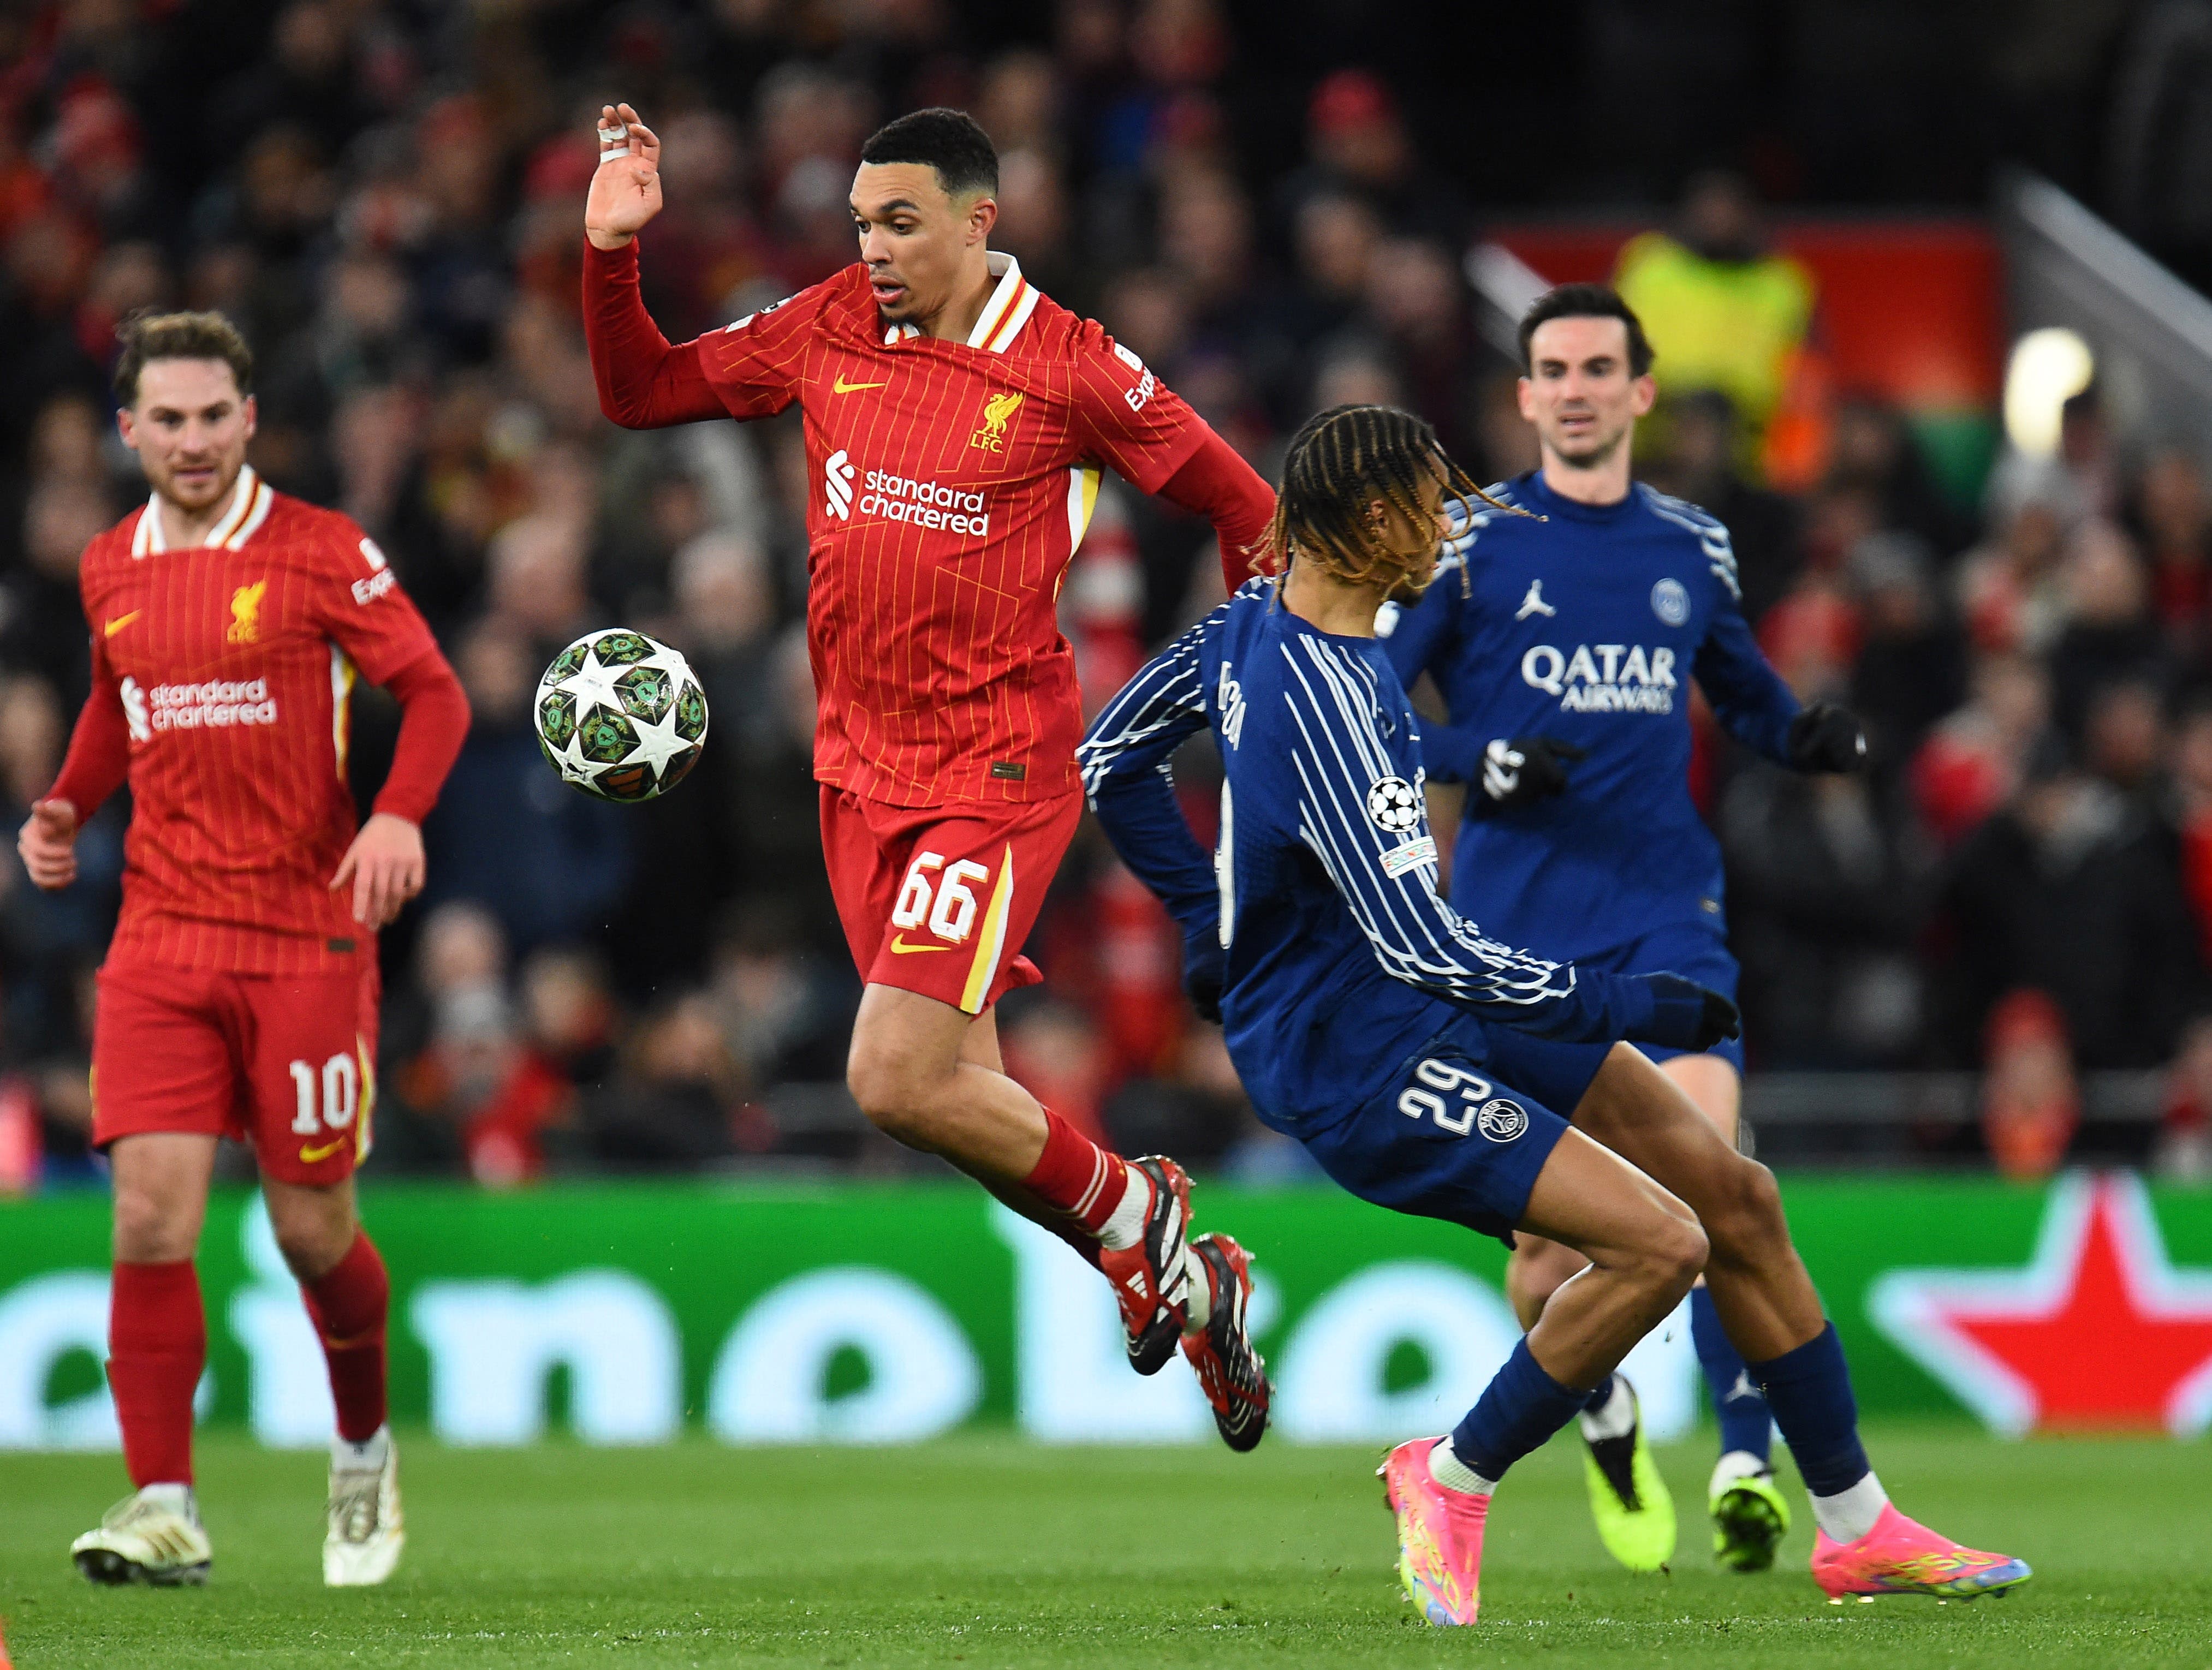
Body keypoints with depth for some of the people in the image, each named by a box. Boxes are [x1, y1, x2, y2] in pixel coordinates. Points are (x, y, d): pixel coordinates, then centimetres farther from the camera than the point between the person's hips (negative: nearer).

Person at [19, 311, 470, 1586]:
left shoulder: (324, 554, -4)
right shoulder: (110, 569, 10)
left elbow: (433, 690, -3)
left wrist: (401, 814, -20)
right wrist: (68, 805, 10)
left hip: (307, 931, -3)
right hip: (162, 939, 3)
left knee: (313, 1231, 4)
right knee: (151, 1217, -12)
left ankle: (366, 1450, 32)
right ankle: (166, 1511, -10)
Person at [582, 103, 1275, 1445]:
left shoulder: (1072, 370, -10)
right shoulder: (829, 331, 4)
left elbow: (1243, 504, 0)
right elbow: (643, 391, 13)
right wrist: (613, 253, -2)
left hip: (997, 767, -6)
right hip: (861, 767, 6)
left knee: (898, 1080, -16)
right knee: (964, 1096, 8)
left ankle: (1134, 1216, 8)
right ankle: (1183, 1279, 26)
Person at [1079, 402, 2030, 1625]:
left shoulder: (1256, 616, 1)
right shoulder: (1328, 710, -29)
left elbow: (1115, 761, 16)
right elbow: (1422, 951, -29)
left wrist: (1219, 923, 19)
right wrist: (1636, 1008, -19)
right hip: (1354, 1064, -10)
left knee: (1736, 1198, 8)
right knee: (1658, 1241, -22)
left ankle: (1856, 1530, 18)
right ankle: (1451, 1481, -1)